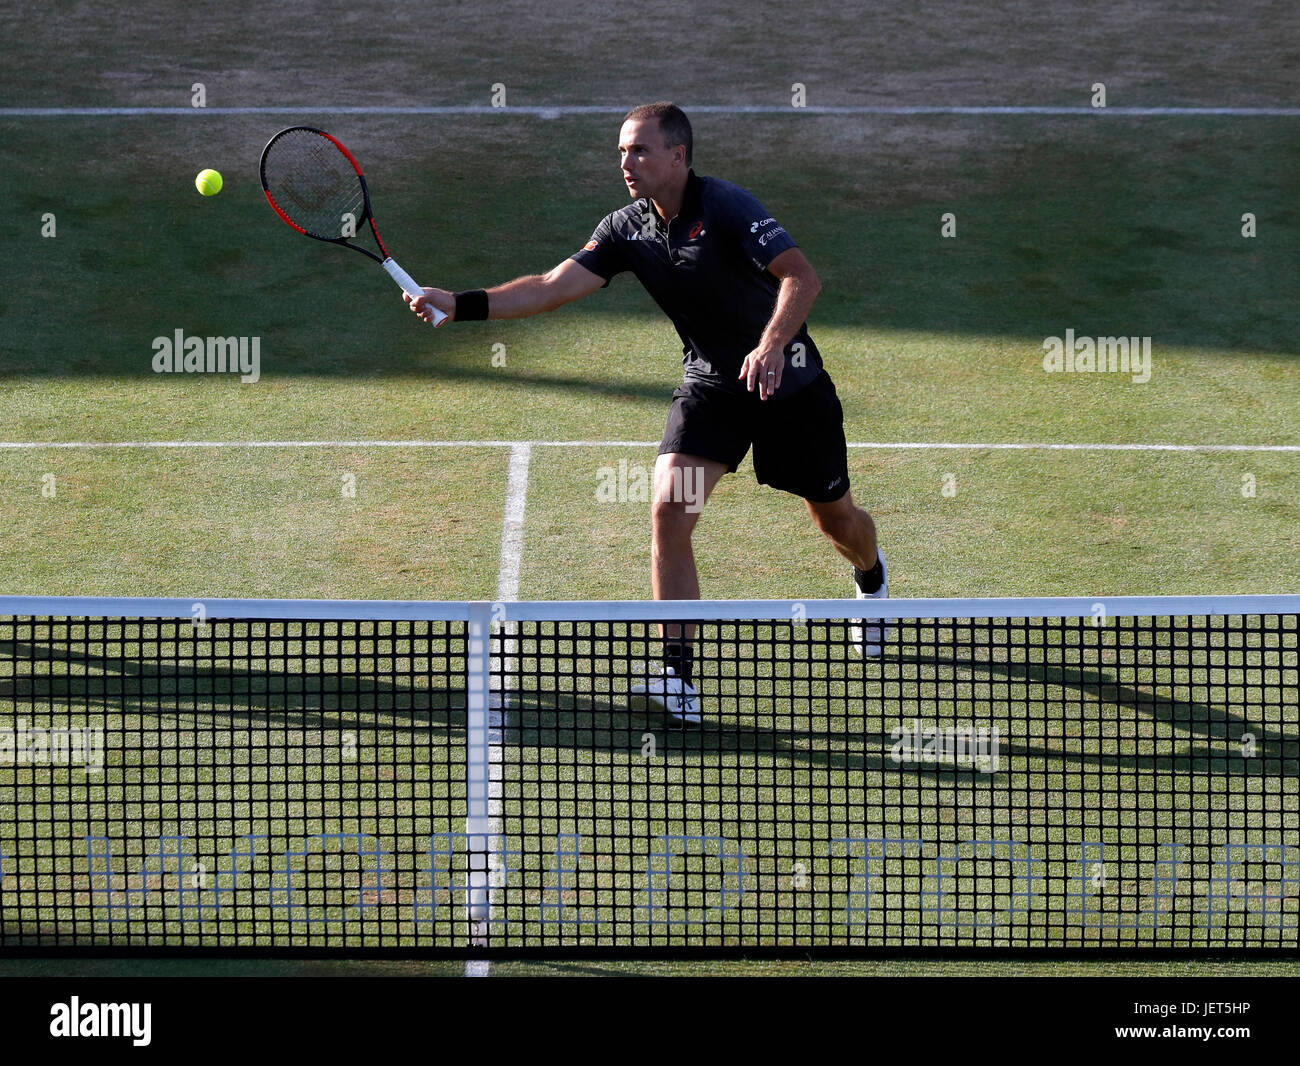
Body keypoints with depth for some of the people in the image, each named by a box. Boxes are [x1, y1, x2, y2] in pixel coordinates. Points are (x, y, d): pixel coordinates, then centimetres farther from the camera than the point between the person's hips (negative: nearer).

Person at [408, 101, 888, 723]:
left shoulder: (725, 207, -24)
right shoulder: (626, 229, -7)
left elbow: (802, 278, -32)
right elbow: (555, 286, -14)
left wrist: (773, 344, -50)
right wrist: (462, 305, -25)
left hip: (787, 378, -4)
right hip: (710, 385, 4)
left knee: (834, 517, 14)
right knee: (669, 509, -18)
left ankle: (871, 578, 54)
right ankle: (679, 679, -18)